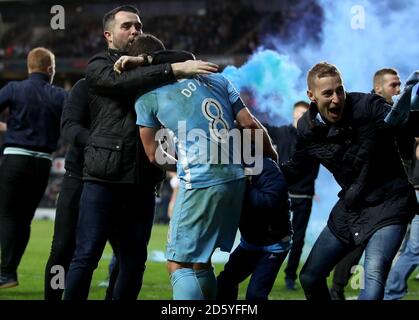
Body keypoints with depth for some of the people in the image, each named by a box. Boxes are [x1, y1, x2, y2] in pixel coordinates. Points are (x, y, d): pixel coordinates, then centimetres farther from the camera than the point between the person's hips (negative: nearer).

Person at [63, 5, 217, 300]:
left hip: (142, 181, 5)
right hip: (104, 178, -5)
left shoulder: (150, 68, 22)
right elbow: (123, 82, -14)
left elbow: (187, 60, 7)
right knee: (86, 257, -7)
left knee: (134, 261, 6)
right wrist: (175, 69, -23)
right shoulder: (98, 68, 6)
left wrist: (142, 60, -8)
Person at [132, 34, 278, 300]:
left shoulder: (148, 97, 2)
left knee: (179, 265, -2)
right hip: (235, 178, 6)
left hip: (200, 184, -6)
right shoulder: (214, 78, 14)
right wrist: (272, 154, 24)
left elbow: (154, 155, 8)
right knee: (200, 261, 17)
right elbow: (249, 124, 11)